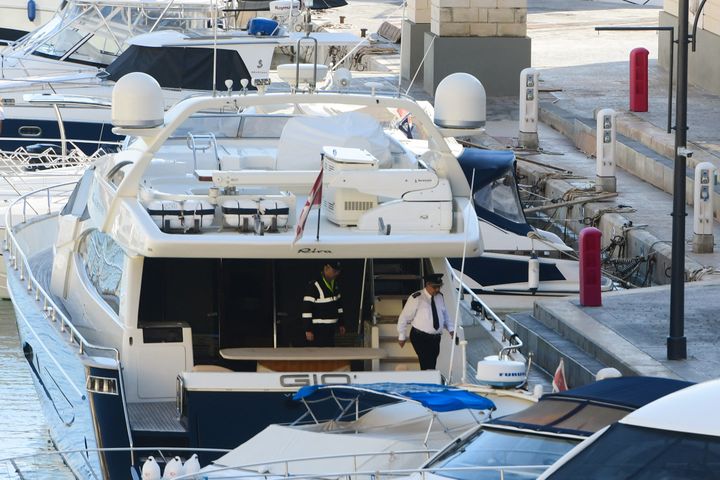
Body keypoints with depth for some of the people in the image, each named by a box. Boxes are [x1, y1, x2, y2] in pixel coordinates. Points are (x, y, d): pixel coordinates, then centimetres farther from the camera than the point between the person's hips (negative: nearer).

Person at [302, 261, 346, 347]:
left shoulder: (334, 285, 11)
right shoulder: (314, 286, -17)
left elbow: (338, 305, 22)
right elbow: (306, 309, -18)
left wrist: (341, 324, 21)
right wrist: (308, 330, -20)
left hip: (330, 328, 9)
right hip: (318, 329, -9)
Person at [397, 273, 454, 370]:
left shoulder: (440, 297, 8)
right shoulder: (416, 298, -10)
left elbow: (445, 314, 23)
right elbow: (404, 317, -4)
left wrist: (450, 329, 9)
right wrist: (402, 337, -3)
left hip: (435, 338, 6)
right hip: (420, 337, -6)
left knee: (432, 366, 7)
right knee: (427, 366, -19)